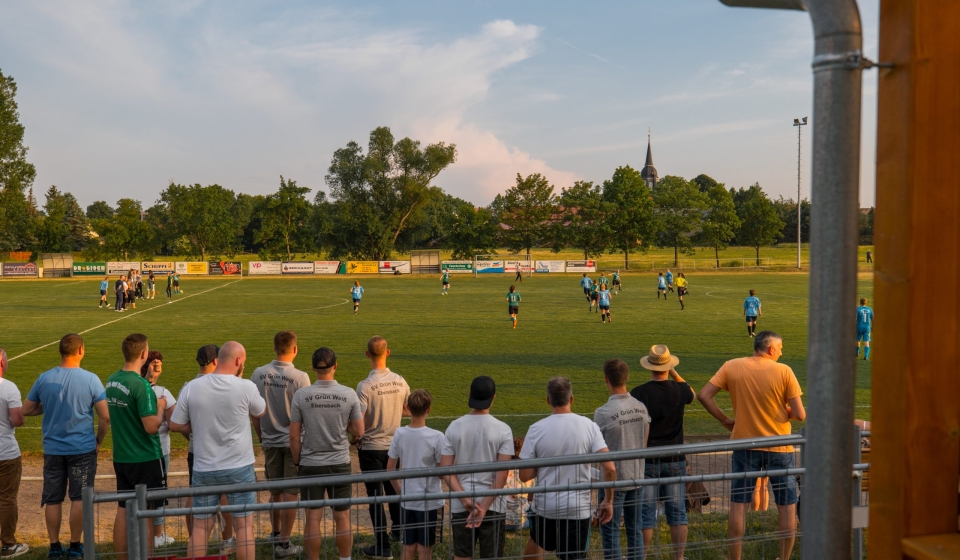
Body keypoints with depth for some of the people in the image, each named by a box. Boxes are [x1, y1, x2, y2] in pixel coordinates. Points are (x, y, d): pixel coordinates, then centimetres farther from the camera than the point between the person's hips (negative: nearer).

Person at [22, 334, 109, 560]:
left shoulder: (44, 379, -3)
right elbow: (105, 417, -11)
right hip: (83, 449, -3)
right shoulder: (90, 379, -11)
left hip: (52, 450, 3)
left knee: (52, 499, 12)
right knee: (79, 498, 6)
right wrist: (98, 441, 4)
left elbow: (26, 410, 7)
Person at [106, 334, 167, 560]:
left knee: (123, 511, 13)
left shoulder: (111, 381, 4)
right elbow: (151, 427, -22)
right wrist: (160, 408, -5)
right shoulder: (141, 385, -21)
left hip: (121, 457, 7)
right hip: (145, 459, -7)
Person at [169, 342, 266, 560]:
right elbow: (260, 412, 7)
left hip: (204, 469, 2)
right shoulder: (246, 387, -13)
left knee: (200, 526, 13)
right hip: (240, 468, -2)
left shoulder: (192, 387, -7)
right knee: (244, 525, 8)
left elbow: (175, 425, -1)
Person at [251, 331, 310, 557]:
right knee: (290, 493, 5)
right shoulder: (300, 377, -16)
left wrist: (261, 437, 16)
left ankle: (276, 534, 36)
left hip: (270, 442, 4)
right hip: (294, 442, -4)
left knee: (275, 492, 19)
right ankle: (283, 544, 10)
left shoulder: (259, 374, -5)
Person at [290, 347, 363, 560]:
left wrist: (297, 462, 8)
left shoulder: (301, 395, -8)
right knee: (342, 518, 11)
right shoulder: (349, 394, -7)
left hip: (310, 465, 0)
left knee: (313, 519, 7)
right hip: (340, 463, 1)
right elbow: (358, 432, -2)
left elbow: (294, 436, -4)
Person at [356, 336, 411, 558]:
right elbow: (408, 410, 7)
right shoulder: (400, 382, -7)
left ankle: (382, 546, 12)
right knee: (394, 490, 23)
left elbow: (359, 422, -20)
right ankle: (399, 530, 40)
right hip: (394, 445, 5)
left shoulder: (365, 386, -21)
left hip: (371, 448, -5)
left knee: (375, 495, 5)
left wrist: (357, 440, -1)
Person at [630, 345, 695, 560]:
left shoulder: (638, 393, -14)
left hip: (647, 461, -2)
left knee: (646, 513, 5)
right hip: (675, 460, 3)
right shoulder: (680, 390, -4)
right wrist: (675, 374, 20)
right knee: (677, 511, 11)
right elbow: (693, 394, 22)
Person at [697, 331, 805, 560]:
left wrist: (724, 420, 2)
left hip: (745, 445, 2)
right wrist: (785, 412, 8)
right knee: (787, 507, 14)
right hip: (779, 447, -2)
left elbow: (704, 395, -8)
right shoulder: (784, 371, -11)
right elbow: (800, 414, -13)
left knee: (738, 505, 10)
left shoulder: (731, 367, -5)